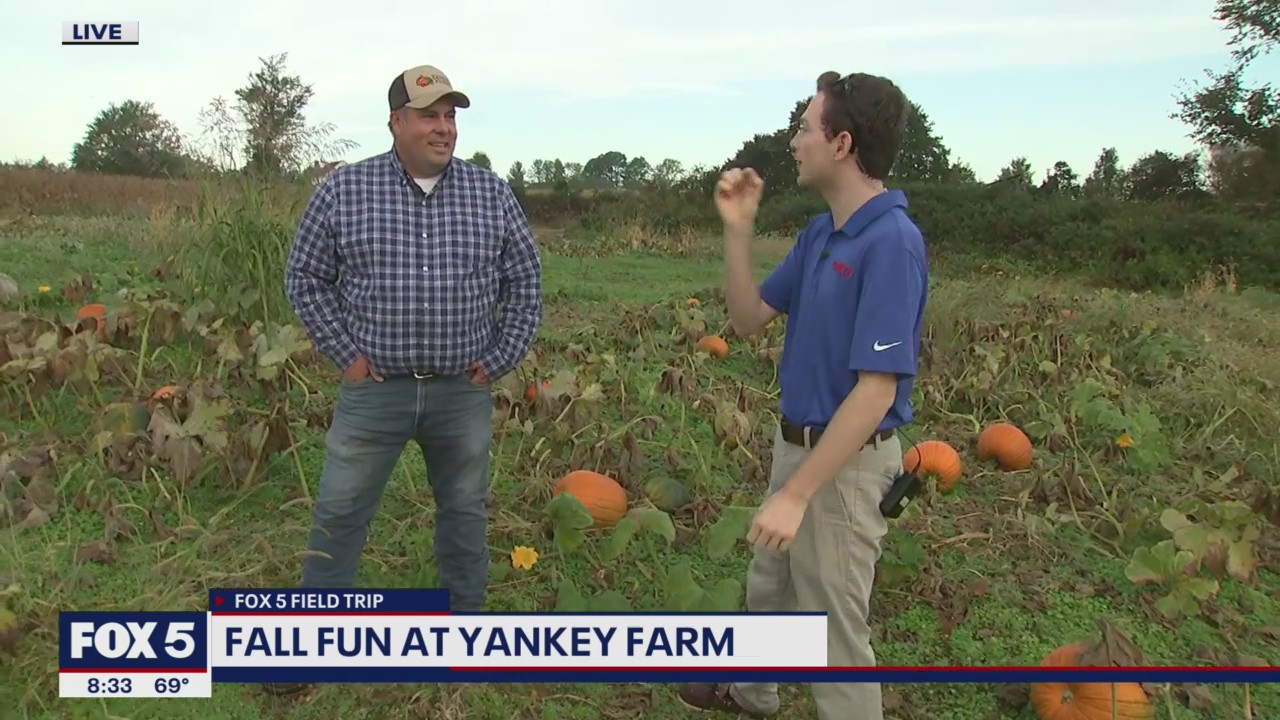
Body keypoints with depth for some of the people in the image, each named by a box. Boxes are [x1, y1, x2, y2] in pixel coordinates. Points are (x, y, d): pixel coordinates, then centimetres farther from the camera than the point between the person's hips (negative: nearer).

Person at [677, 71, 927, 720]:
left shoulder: (891, 242, -24)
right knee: (768, 586, 29)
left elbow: (875, 391, -27)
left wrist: (796, 494, -26)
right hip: (797, 443, 10)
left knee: (834, 625, 8)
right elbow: (748, 318, 9)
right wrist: (737, 229, -3)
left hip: (845, 464, -10)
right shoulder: (818, 233, 3)